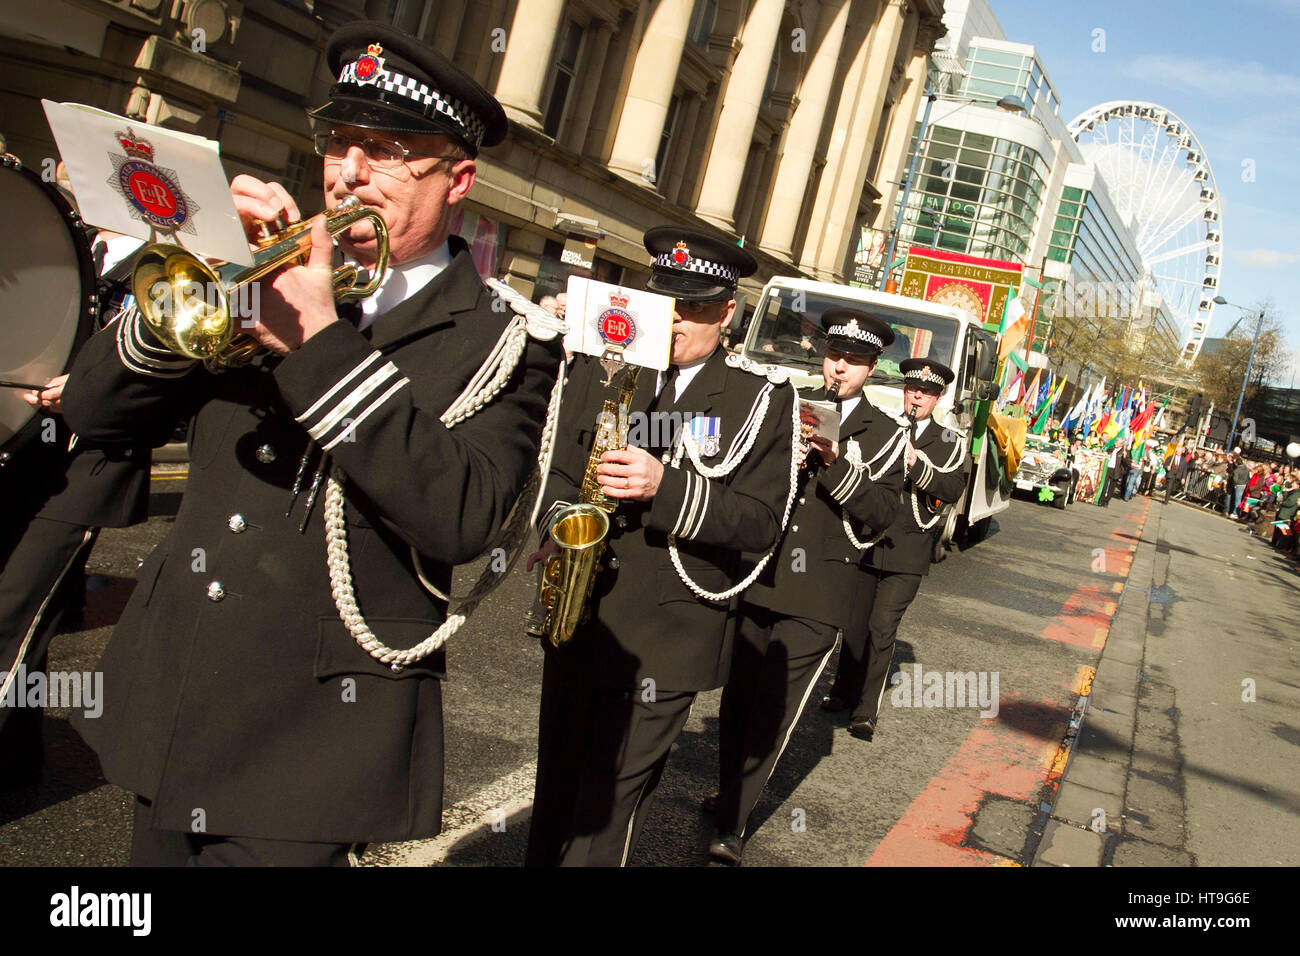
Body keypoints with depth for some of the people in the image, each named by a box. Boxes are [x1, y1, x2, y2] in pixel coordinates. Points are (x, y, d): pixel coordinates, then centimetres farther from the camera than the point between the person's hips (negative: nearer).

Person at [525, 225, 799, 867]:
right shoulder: (601, 369, 7)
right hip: (575, 616, 4)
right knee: (557, 779, 15)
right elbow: (560, 467, 14)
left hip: (665, 639, -4)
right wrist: (559, 531, -7)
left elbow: (762, 523, -11)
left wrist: (666, 488, -25)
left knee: (612, 792, 1)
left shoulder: (762, 397, -4)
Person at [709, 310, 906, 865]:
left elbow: (880, 515, -4)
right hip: (755, 578, 3)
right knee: (738, 697, 12)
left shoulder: (885, 434, 5)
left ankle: (733, 820, 7)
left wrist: (837, 461, -17)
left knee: (776, 710, -3)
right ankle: (728, 792, 32)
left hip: (817, 595, -2)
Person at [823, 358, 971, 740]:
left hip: (907, 552, -2)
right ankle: (844, 691, 29)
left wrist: (917, 466, -22)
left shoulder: (950, 442, 7)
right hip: (864, 541, 2)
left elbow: (953, 489, -8)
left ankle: (865, 710, 1)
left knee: (882, 629, -5)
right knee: (854, 623, 11)